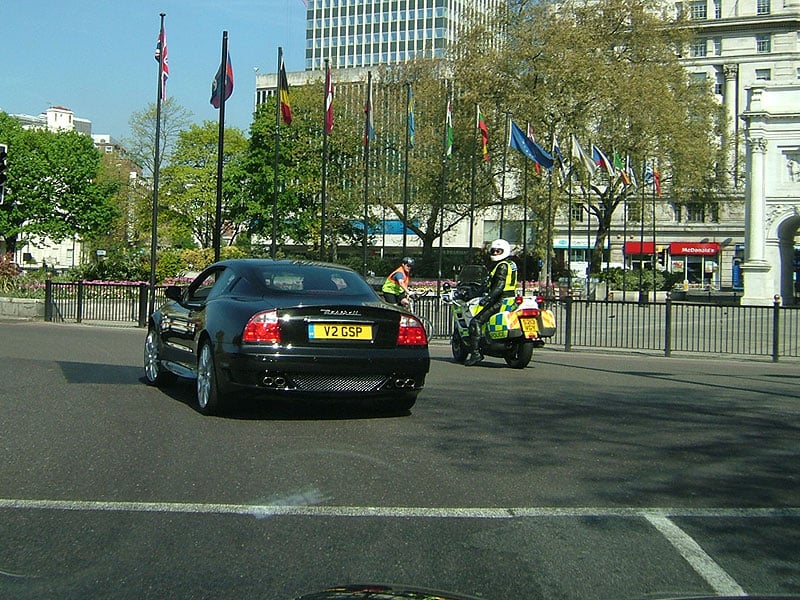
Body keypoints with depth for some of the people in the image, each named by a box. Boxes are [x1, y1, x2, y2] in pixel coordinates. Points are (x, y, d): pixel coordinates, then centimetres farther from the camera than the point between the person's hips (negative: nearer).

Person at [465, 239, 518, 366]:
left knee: (475, 322, -15)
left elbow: (500, 284, -24)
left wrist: (488, 297, -33)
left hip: (501, 300, -11)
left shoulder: (502, 265, -10)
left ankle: (475, 353, -23)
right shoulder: (512, 264, 20)